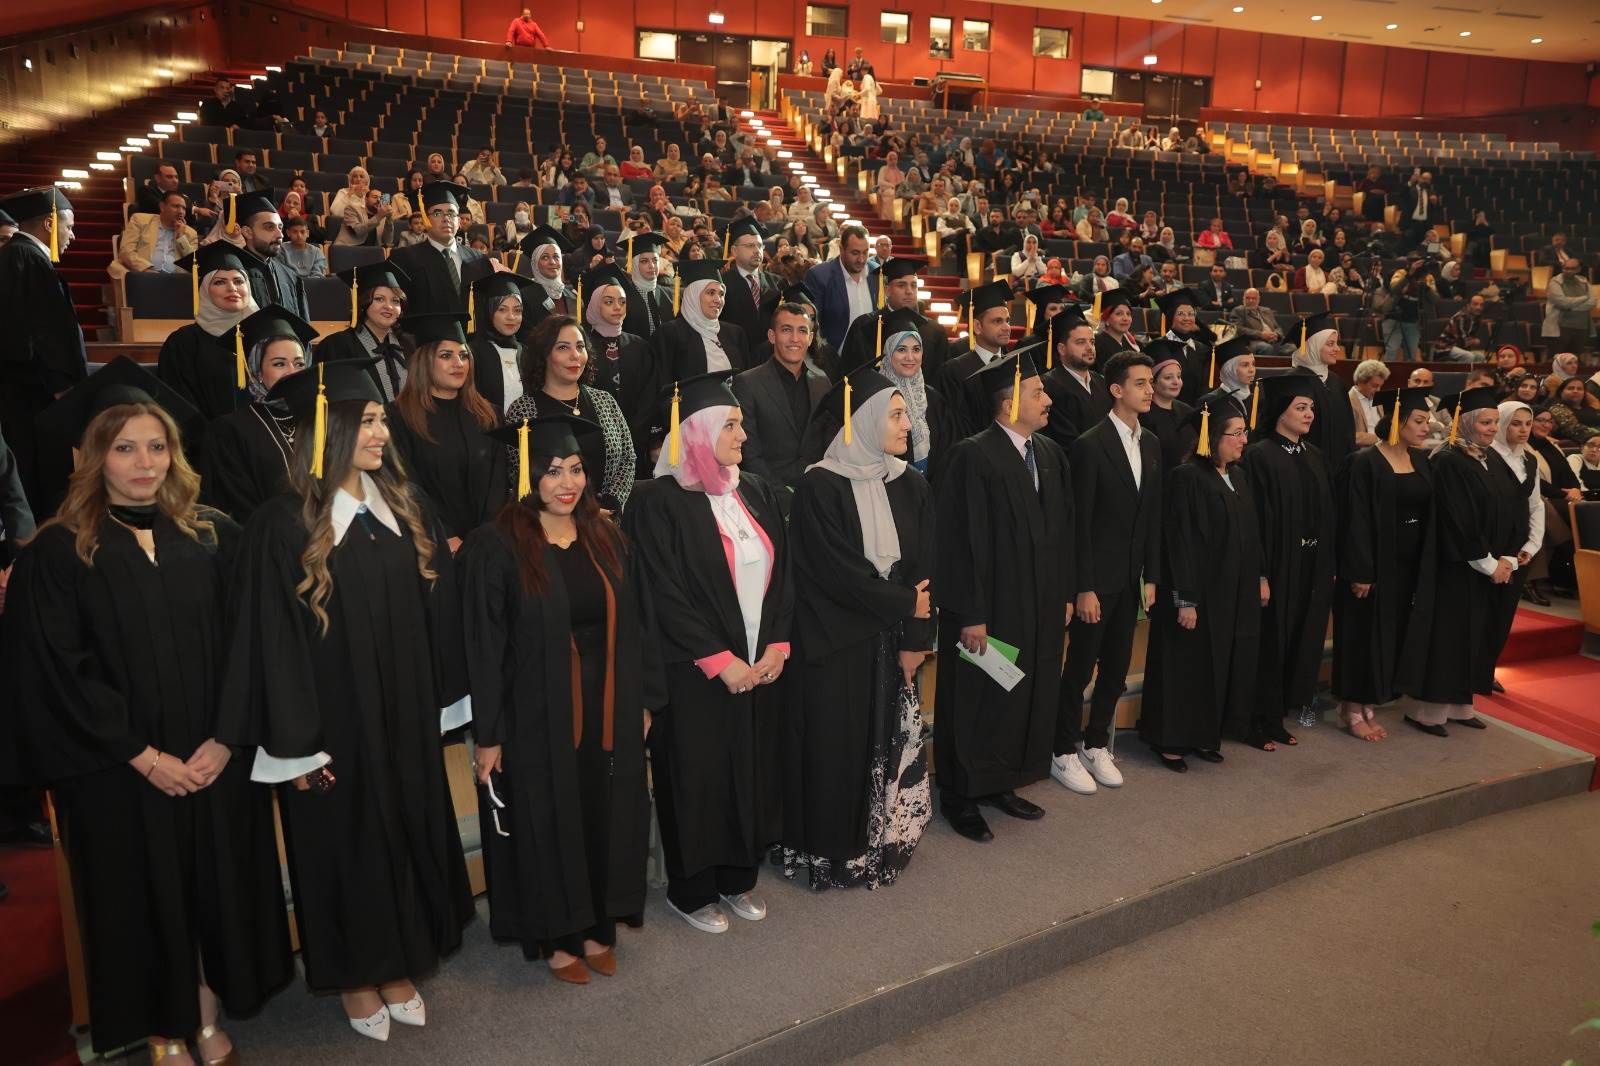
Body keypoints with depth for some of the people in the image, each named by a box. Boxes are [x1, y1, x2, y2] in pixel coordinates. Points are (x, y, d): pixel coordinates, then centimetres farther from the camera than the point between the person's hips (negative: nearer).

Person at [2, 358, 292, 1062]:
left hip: (215, 762, 3)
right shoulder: (58, 554, -6)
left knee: (219, 886, 11)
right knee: (146, 898, 10)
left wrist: (226, 739, -10)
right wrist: (144, 757, -11)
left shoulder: (212, 538, 2)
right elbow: (58, 674, -8)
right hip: (120, 774, -2)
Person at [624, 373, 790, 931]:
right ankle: (691, 890, 25)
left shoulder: (757, 493, 7)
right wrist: (720, 661, -16)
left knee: (753, 771, 14)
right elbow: (666, 596, -15)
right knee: (700, 776, 6)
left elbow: (782, 575, 8)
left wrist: (777, 646, -4)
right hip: (696, 673, -6)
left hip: (762, 666, 6)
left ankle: (738, 877, 33)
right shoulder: (660, 502, -12)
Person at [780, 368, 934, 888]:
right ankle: (834, 853, 22)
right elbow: (837, 571, -15)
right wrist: (906, 605, -9)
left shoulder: (911, 485, 4)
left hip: (895, 641, 5)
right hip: (837, 644, -5)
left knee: (891, 742, 11)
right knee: (837, 745, 4)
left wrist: (915, 639, -8)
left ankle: (884, 841, 29)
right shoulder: (819, 487, -12)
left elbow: (923, 568, 0)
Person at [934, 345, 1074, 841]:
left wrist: (1065, 595, 10)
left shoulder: (1050, 453, 7)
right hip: (990, 609, -7)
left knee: (1026, 698, 16)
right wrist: (970, 615, -19)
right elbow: (960, 541, -18)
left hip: (1040, 608, 7)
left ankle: (1002, 783, 33)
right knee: (978, 703, 5)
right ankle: (961, 797, 21)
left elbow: (1062, 529, 12)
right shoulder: (973, 456, -16)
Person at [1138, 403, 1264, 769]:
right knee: (1189, 666, 2)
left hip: (1236, 592, 8)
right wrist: (1186, 599, -21)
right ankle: (1172, 741, 15)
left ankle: (1205, 734, 27)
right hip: (1200, 592, -8)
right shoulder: (1186, 477, -16)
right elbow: (1180, 542, -19)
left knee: (1223, 665, 14)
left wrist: (1260, 577, 13)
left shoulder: (1238, 476, 10)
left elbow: (1251, 533, 17)